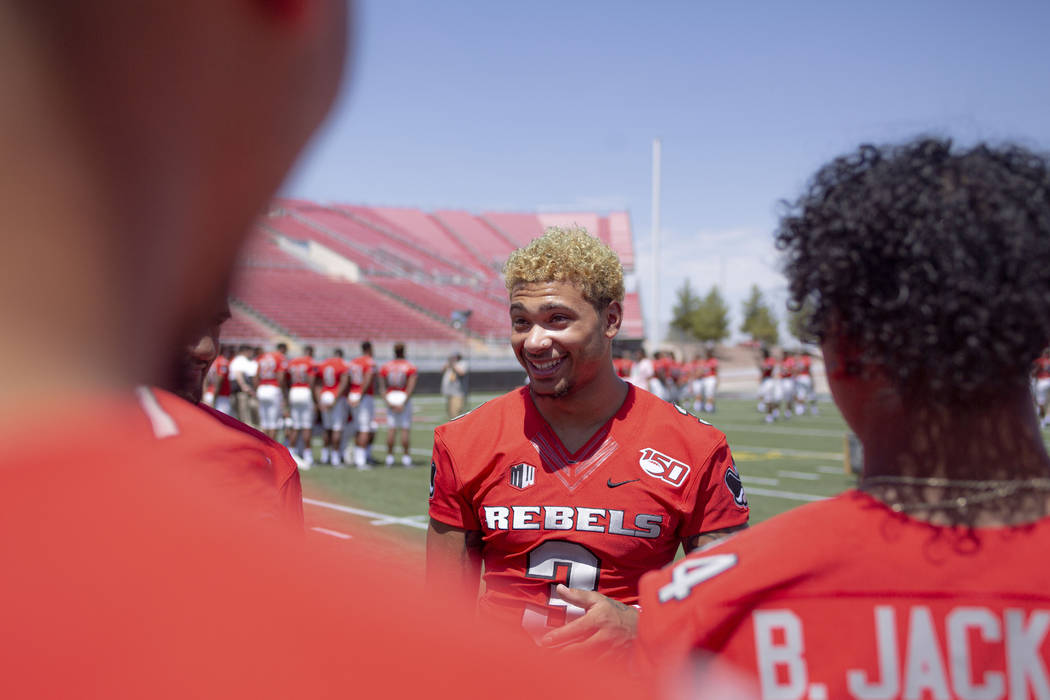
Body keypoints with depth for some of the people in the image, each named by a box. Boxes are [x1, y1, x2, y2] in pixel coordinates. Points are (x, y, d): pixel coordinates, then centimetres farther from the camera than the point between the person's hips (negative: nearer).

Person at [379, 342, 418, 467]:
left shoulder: (385, 367, 4)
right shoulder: (411, 367, -5)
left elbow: (382, 387, 0)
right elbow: (411, 387, -12)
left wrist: (387, 401, -4)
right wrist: (403, 403, -12)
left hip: (390, 400, 3)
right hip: (404, 399, -3)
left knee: (391, 429, 5)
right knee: (405, 429, 2)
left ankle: (389, 457, 7)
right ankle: (406, 457, 2)